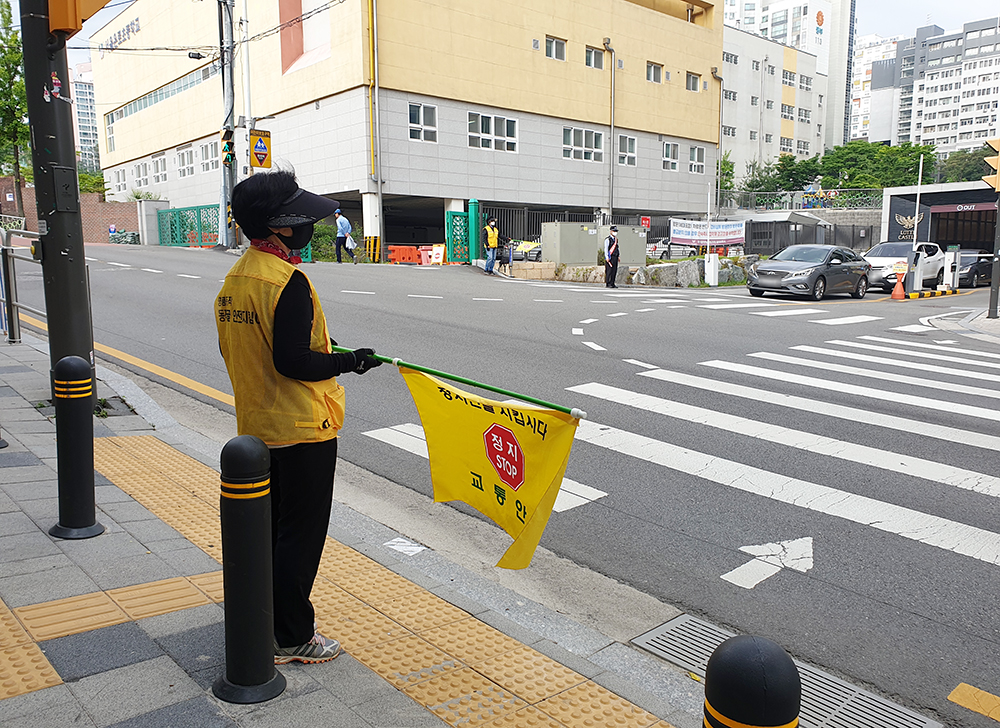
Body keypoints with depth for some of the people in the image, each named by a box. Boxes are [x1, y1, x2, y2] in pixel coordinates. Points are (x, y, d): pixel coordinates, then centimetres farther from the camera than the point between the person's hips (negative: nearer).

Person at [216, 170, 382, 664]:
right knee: (301, 535, 4)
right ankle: (291, 639, 16)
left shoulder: (233, 279, 9)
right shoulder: (287, 282, -21)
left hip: (256, 427, 9)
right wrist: (349, 362, -12)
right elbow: (293, 362, -25)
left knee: (268, 529, 21)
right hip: (302, 429, -9)